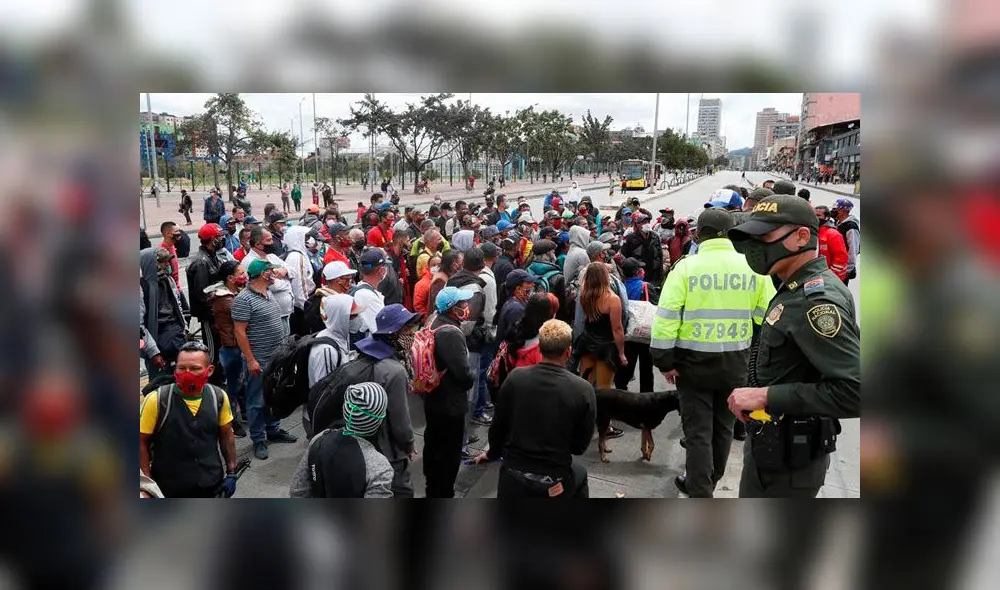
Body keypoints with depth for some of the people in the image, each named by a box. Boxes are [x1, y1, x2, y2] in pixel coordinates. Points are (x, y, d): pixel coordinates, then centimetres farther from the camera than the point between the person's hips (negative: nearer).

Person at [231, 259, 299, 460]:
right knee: (257, 401, 4)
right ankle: (258, 440, 15)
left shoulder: (269, 294, 9)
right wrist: (251, 360, -20)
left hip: (276, 357, 8)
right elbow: (240, 332, -19)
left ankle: (273, 430, 33)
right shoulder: (244, 299, -17)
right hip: (259, 360, -8)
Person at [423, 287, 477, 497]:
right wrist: (474, 372, -7)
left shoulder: (434, 324, 2)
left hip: (432, 399, 10)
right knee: (449, 452, 6)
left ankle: (432, 489, 42)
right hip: (450, 404, -10)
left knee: (433, 445, 24)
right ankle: (443, 495, 19)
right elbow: (464, 374, -28)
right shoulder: (451, 334, -28)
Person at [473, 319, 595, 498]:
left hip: (512, 478, 1)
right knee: (579, 474, 31)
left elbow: (498, 425, 1)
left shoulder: (515, 377, -11)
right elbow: (580, 446, -5)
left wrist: (492, 453, 21)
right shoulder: (583, 390, -16)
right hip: (554, 484, -1)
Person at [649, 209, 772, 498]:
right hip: (735, 361, 4)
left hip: (695, 360, -3)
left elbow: (666, 317, -14)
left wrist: (665, 361, -7)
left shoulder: (686, 266, -10)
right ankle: (707, 482, 38)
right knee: (723, 425, 21)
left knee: (698, 429, 7)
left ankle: (700, 493, 9)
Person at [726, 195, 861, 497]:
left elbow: (854, 390, -31)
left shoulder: (818, 299, -23)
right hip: (774, 443, 9)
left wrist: (765, 396, -27)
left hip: (788, 455, -9)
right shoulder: (798, 290, 8)